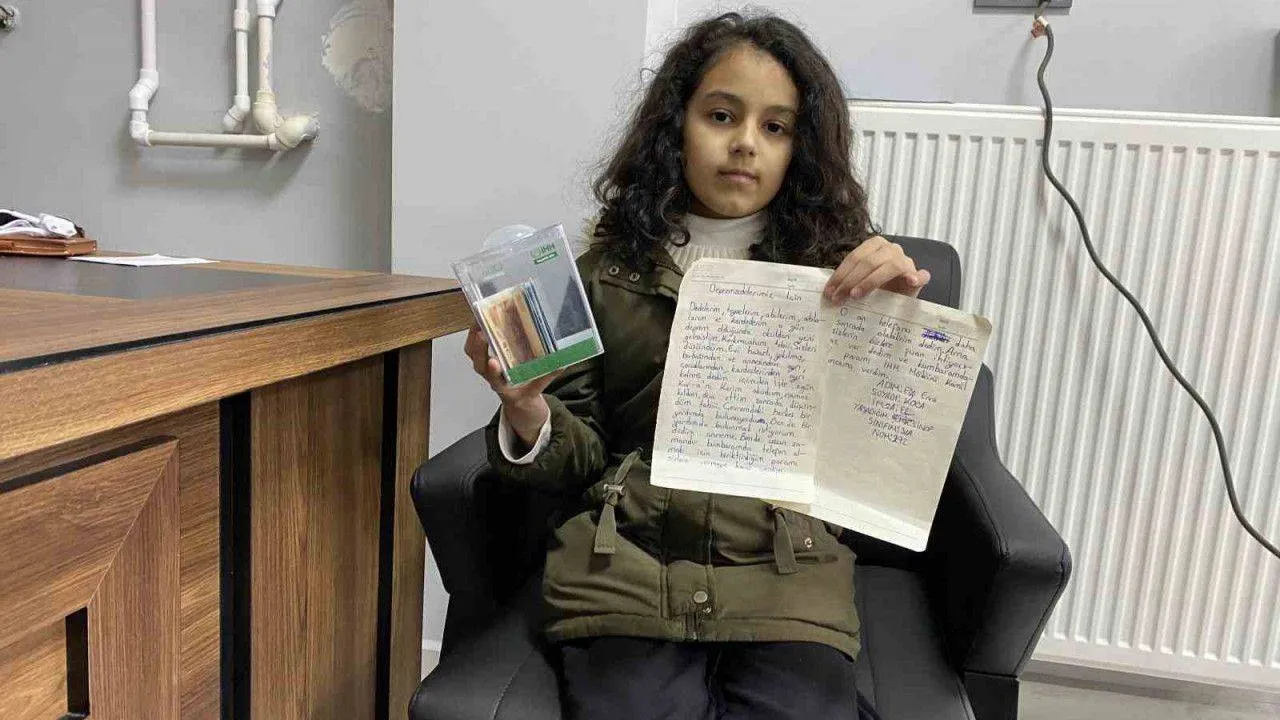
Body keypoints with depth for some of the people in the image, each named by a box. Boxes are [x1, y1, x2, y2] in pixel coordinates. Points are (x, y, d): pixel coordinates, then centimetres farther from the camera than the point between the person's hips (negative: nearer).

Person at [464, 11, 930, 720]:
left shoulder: (833, 265, 11)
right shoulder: (609, 270, 10)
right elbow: (583, 457, 9)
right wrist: (524, 408, -11)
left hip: (785, 580, 1)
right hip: (628, 573, 0)